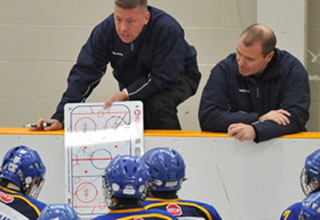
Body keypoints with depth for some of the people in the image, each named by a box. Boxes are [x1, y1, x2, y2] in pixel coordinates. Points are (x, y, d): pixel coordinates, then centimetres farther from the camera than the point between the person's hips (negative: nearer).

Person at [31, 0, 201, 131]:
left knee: (158, 105, -33)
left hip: (178, 78, -4)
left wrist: (125, 94, -37)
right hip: (133, 83, 4)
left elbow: (165, 77, -30)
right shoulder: (105, 31, -22)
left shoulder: (168, 29, -34)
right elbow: (84, 73, -22)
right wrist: (60, 118, -31)